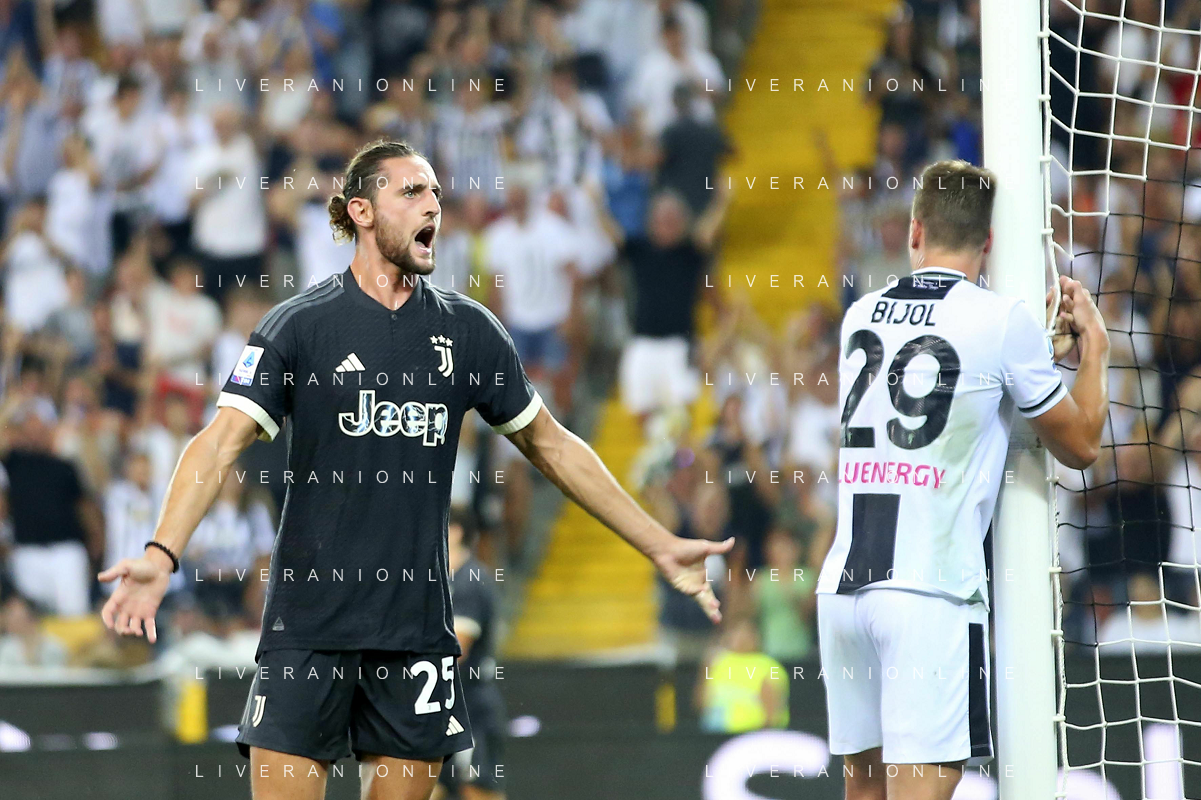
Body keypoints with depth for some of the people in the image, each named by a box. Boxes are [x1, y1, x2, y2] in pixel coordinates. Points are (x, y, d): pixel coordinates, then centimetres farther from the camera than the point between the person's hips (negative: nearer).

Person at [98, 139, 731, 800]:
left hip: (417, 623, 3)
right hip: (309, 617, -3)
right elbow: (221, 442, -12)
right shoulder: (298, 325, -2)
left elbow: (550, 446, 18)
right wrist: (161, 554, -28)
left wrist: (661, 546, 18)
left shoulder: (467, 330, 9)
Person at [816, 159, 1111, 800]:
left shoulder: (861, 315, 13)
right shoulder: (1003, 321, -4)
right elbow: (1080, 446, 7)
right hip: (931, 593, -6)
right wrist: (1094, 347, 21)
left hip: (842, 586, 6)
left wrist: (1049, 347, 35)